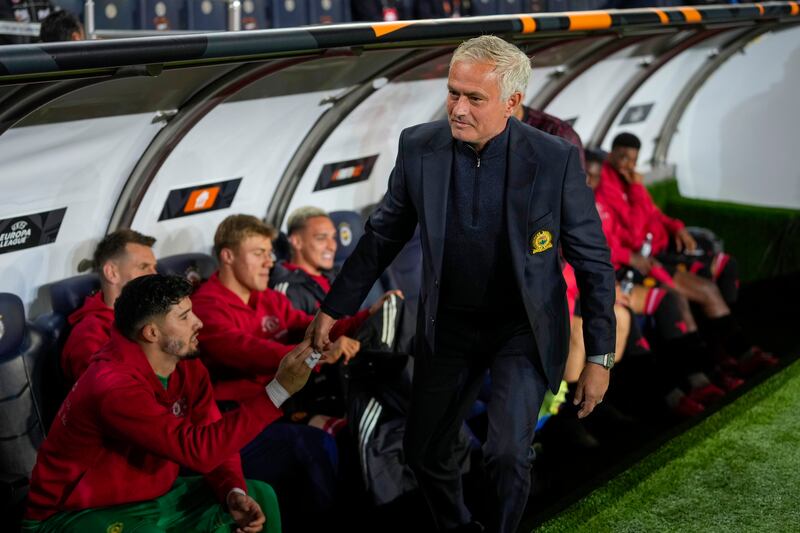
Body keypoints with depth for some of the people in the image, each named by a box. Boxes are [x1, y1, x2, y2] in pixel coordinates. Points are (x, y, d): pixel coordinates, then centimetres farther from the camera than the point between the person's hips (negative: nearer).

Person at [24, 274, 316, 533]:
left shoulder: (188, 367, -3)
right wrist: (278, 390, -36)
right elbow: (199, 449, -36)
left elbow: (217, 440, 1)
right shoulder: (114, 384, -30)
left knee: (258, 497, 0)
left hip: (152, 498, 8)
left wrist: (234, 492, -20)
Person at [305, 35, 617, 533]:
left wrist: (600, 357, -8)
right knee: (424, 452, 11)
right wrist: (334, 308, 6)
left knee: (507, 453, -20)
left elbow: (592, 259, -9)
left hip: (523, 328, -3)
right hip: (448, 326, 3)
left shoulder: (555, 159, -18)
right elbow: (384, 235, 3)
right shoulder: (419, 146, -11)